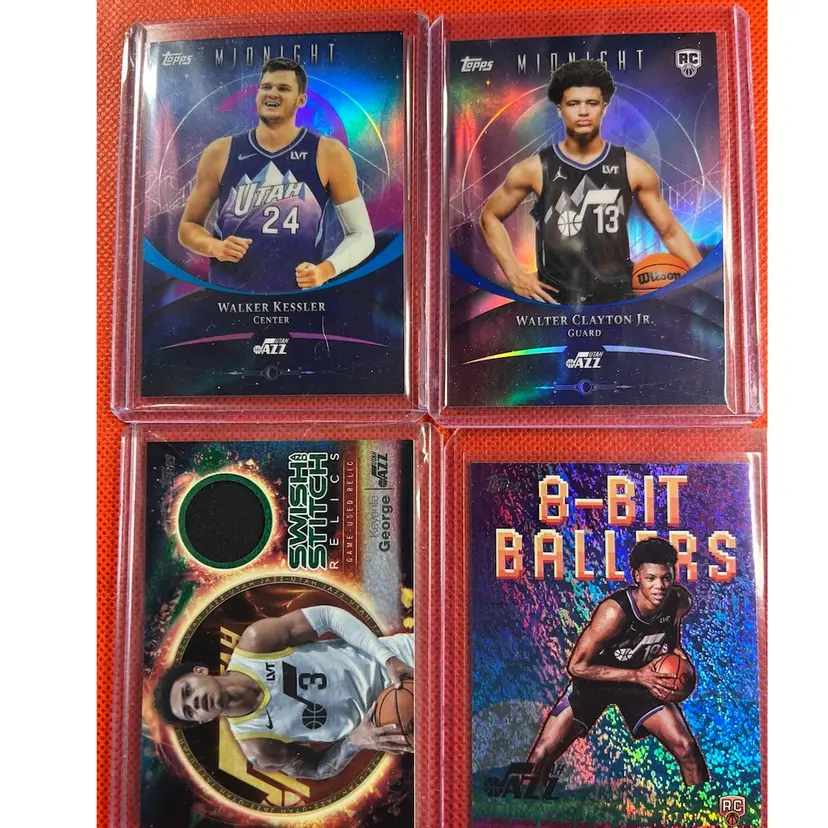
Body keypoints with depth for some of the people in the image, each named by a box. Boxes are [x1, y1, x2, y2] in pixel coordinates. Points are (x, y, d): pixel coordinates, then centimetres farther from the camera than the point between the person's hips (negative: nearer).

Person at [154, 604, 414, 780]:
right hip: (379, 718, -1)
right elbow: (319, 770, -2)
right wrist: (355, 741, -23)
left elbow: (327, 616, -15)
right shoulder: (257, 747, -13)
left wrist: (387, 656, -21)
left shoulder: (253, 643, -18)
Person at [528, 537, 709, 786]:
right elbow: (577, 666, -27)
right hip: (595, 678, -4)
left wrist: (677, 652, -11)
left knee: (687, 749, -5)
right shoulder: (615, 611, -35)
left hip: (644, 677, 4)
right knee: (543, 754, -9)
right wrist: (637, 675, -27)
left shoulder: (681, 602, -17)